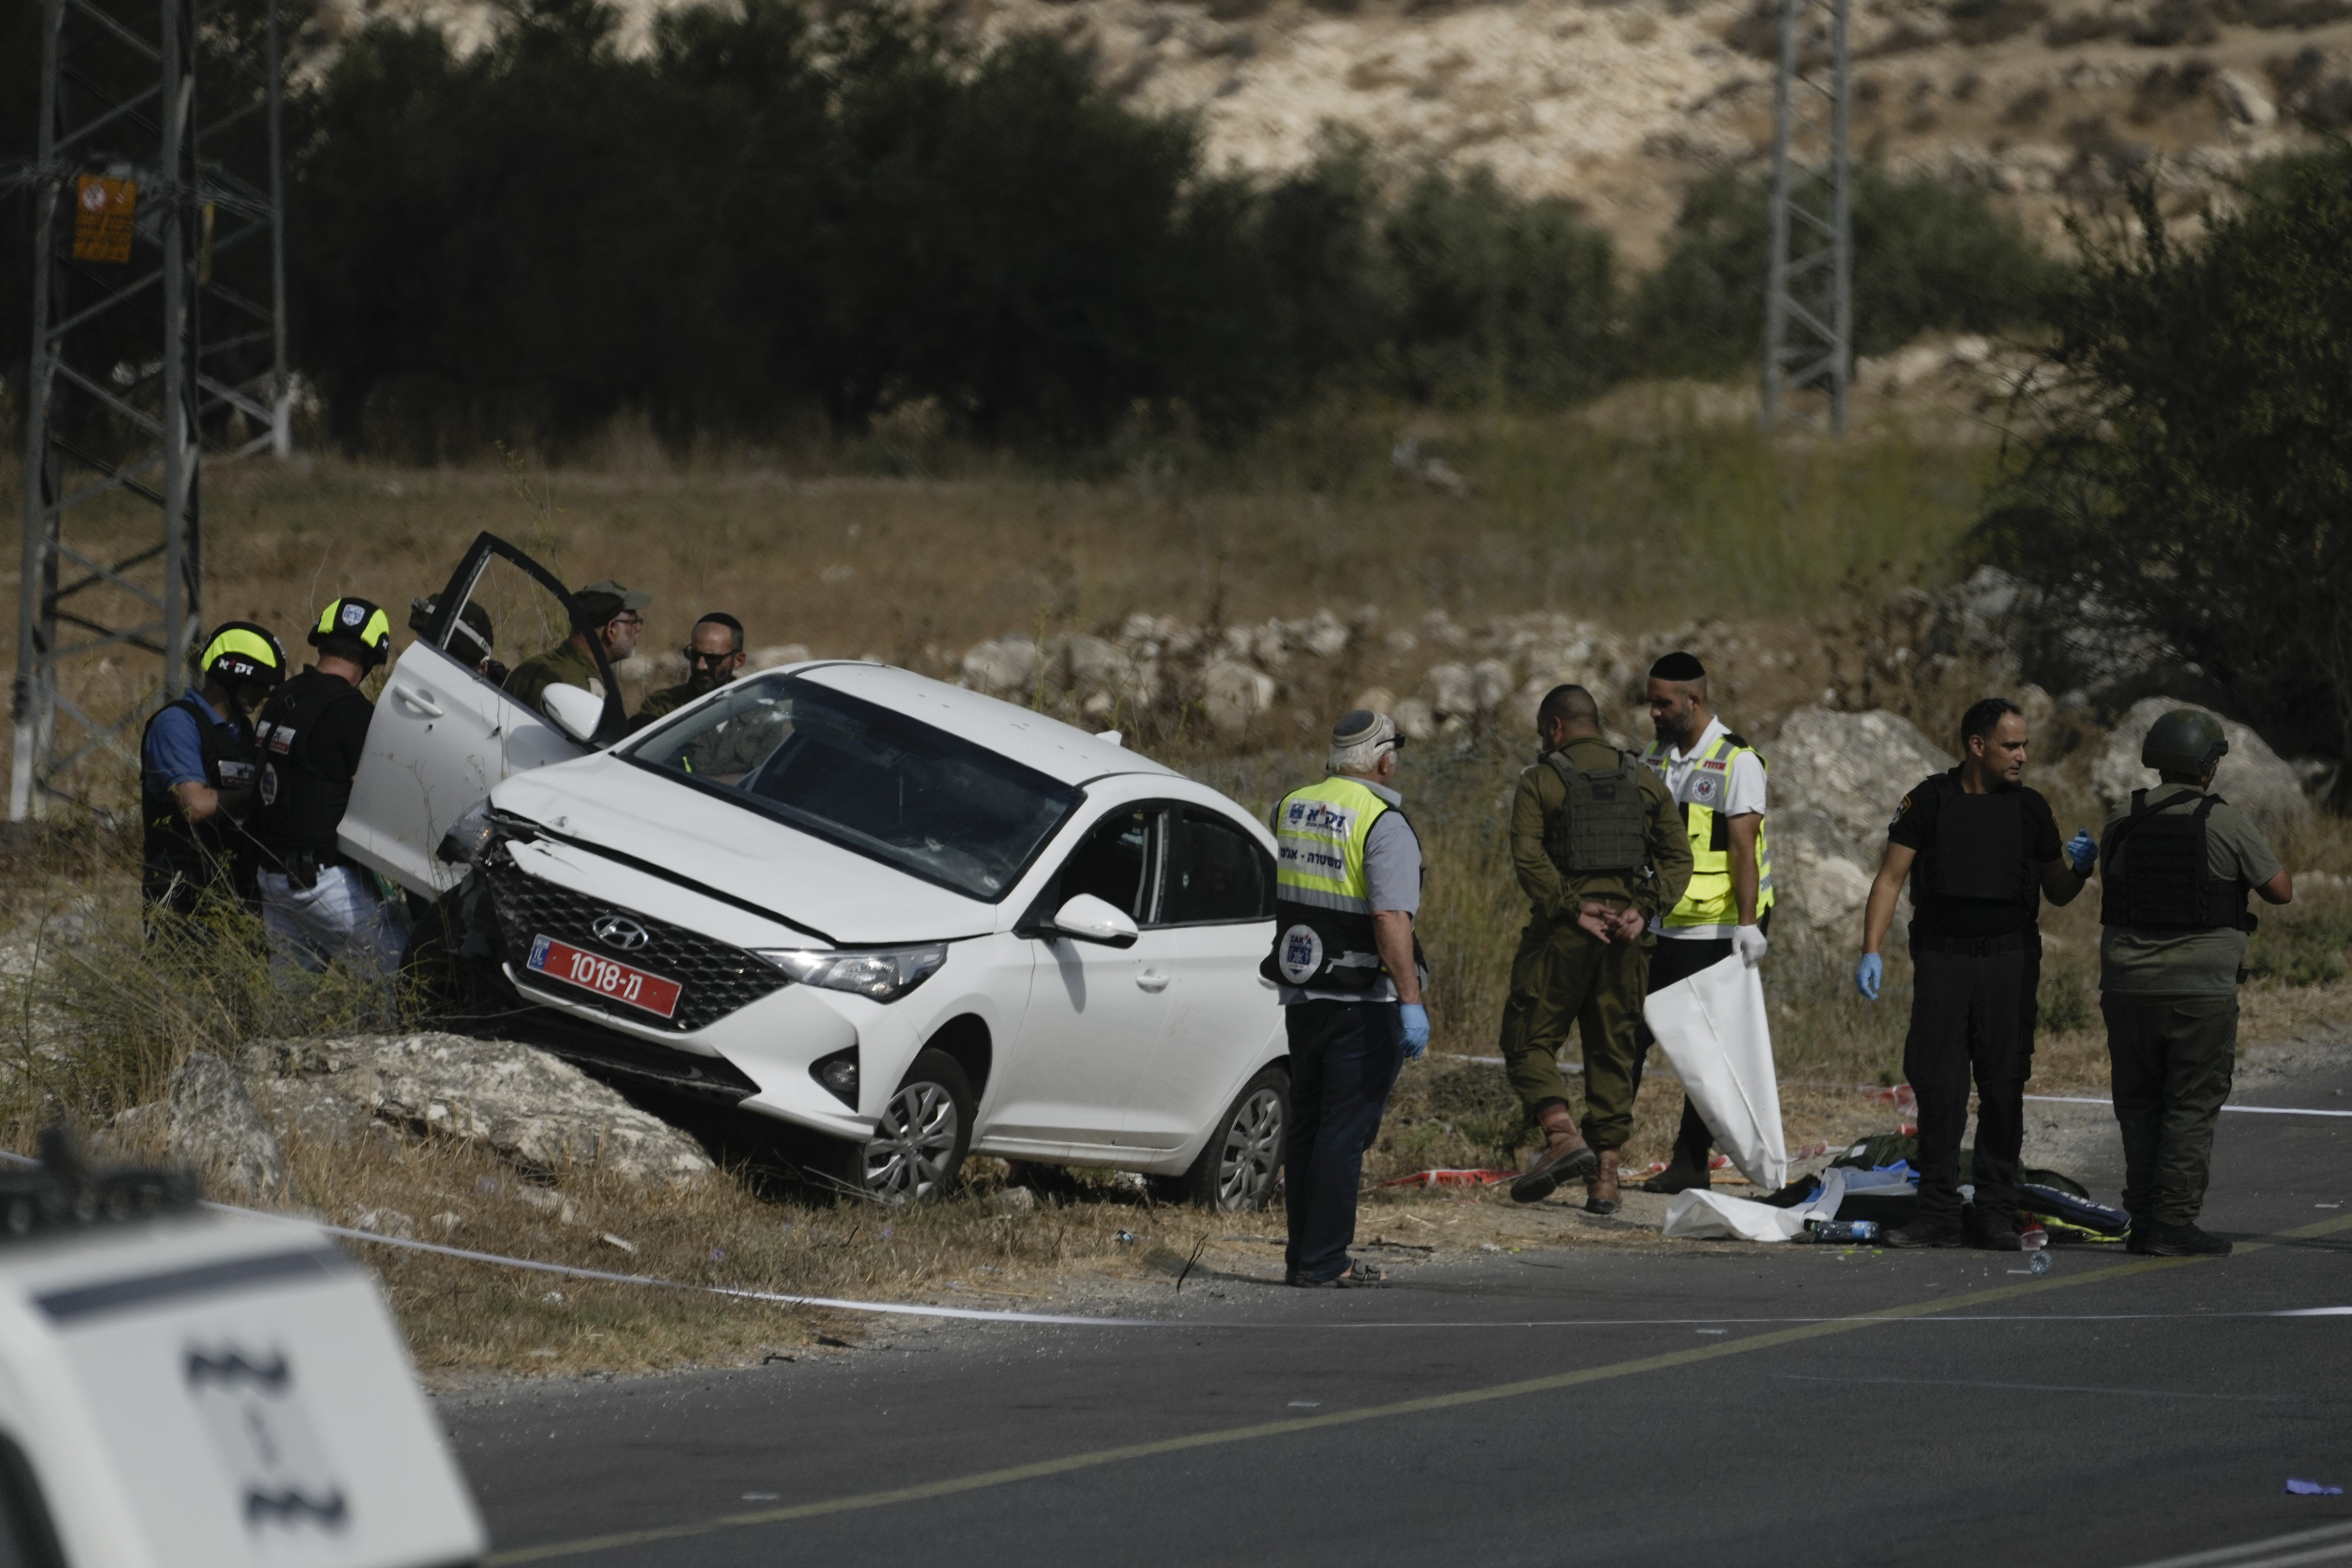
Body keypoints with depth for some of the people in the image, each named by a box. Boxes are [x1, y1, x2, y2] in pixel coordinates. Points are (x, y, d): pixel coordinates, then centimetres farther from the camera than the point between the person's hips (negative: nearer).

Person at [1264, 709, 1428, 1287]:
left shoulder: (1291, 809, 8)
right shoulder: (1384, 825, -15)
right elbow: (1391, 919, -23)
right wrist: (1411, 1003, -24)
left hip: (1301, 995, 7)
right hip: (1362, 1002, -7)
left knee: (1306, 1126, 14)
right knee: (1345, 1130, -4)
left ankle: (1303, 1254, 17)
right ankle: (1325, 1260, -5)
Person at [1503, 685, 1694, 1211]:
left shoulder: (1540, 782, 0)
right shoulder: (1645, 782, 12)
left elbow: (1528, 858, -14)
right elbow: (1678, 857, 5)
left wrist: (1573, 909, -15)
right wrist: (1645, 908, -4)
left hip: (1562, 932, -4)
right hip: (1627, 932, 4)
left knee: (1530, 1042, 3)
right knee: (1612, 1051, 10)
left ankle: (1562, 1135, -19)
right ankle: (1605, 1175, 7)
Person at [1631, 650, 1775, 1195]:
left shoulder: (1737, 762, -10)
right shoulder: (1654, 758, 11)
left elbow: (1743, 847, -16)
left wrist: (1748, 924, -21)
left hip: (1714, 932, -6)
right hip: (1655, 925, 6)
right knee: (1628, 1033, 1)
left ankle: (1691, 1163, 5)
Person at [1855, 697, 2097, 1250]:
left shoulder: (2030, 808, 8)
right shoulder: (1931, 801, 3)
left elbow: (2057, 893, 14)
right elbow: (1891, 878, 3)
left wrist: (2078, 867, -8)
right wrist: (1871, 951, -6)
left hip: (2010, 960, 1)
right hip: (1942, 957, -1)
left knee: (2004, 1089, -1)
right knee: (1937, 1087, -3)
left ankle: (1997, 1215, 4)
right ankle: (1939, 1215, 3)